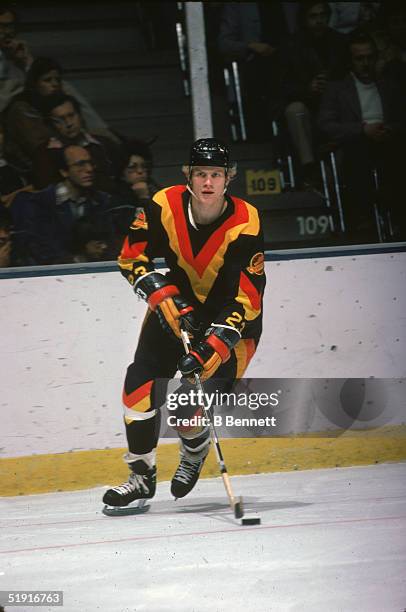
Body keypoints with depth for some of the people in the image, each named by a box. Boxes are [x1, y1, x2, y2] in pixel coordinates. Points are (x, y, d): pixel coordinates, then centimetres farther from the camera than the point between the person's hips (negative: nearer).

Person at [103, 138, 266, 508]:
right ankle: (142, 476, 10)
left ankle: (196, 450, 20)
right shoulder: (165, 205, -17)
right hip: (178, 302, 4)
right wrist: (164, 296, -19)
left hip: (231, 315, -4)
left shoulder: (245, 224, -26)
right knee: (141, 385, -9)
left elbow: (247, 296, -28)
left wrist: (216, 345, -37)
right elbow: (132, 256, -6)